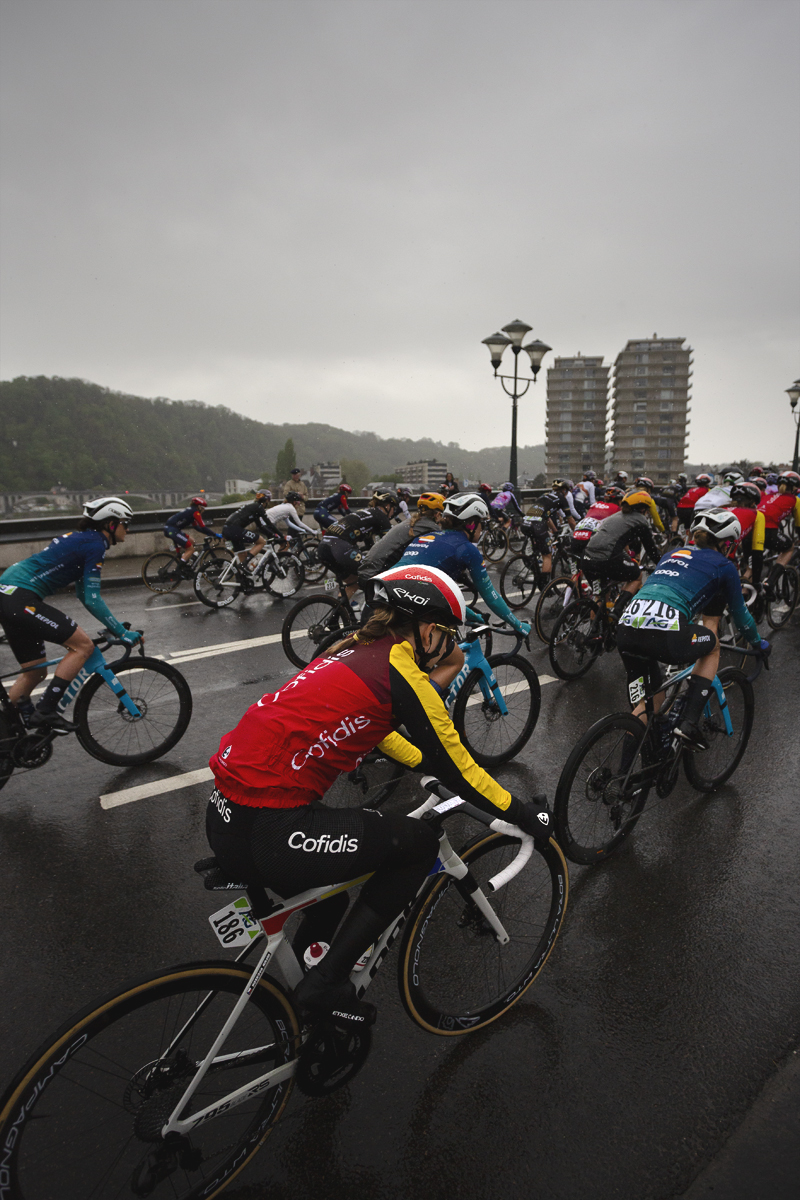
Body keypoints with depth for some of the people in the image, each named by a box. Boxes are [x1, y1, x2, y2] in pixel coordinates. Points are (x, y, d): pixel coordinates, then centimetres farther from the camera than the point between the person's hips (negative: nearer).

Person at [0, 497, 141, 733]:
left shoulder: (79, 538, 19)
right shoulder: (96, 544, -11)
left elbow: (83, 593, 24)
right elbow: (92, 600, -14)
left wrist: (114, 625, 25)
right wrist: (122, 633, -9)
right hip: (20, 600, -10)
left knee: (35, 673, 17)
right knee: (83, 645, -8)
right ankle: (46, 711, -6)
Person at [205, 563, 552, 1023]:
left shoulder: (356, 653, 14)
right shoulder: (402, 673, -11)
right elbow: (456, 771, -3)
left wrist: (427, 763, 40)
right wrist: (521, 813, 12)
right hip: (267, 837, -9)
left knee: (353, 840, 33)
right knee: (420, 844, 7)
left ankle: (308, 955, 45)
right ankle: (327, 981, 13)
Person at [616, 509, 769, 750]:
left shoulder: (672, 553, 31)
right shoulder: (724, 566, 17)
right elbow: (740, 614, 28)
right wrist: (759, 643, 48)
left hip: (626, 629, 5)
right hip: (665, 635, -5)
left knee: (644, 705, 21)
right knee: (712, 646, 28)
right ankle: (689, 722, 17)